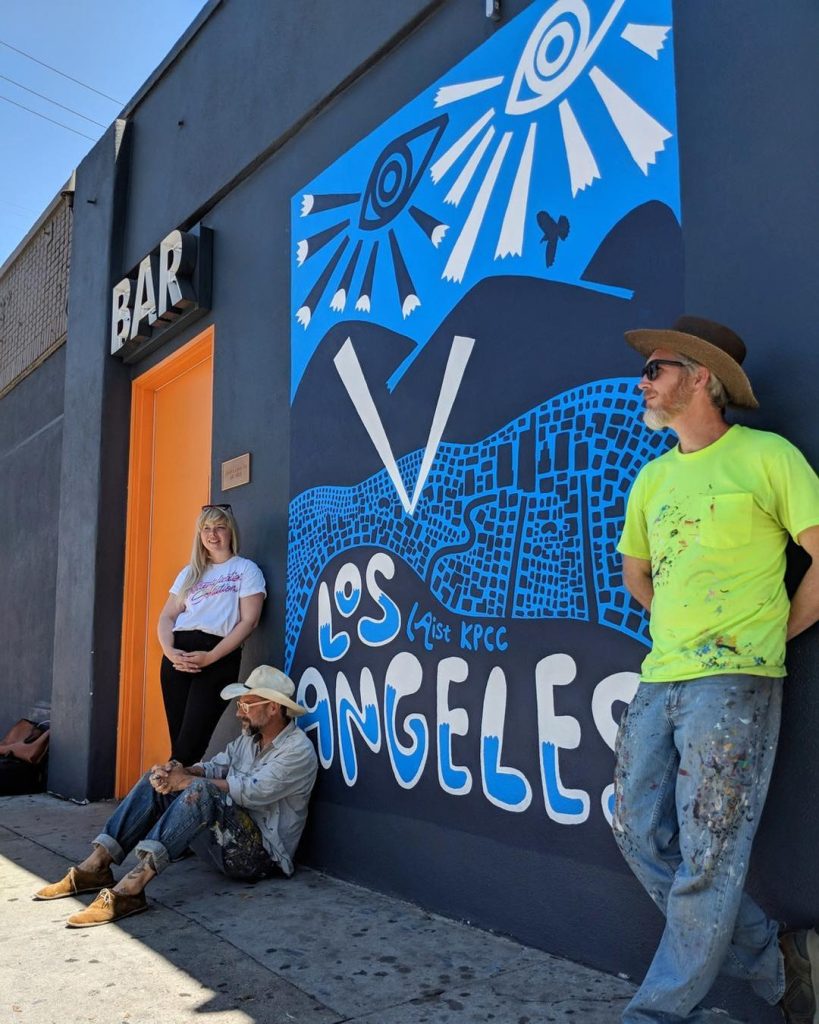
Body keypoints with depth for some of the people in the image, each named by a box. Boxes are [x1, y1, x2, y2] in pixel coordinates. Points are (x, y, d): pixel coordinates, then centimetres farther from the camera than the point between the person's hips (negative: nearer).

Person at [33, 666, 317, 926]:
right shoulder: (249, 737, 15)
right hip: (228, 838, 9)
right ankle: (95, 867, -11)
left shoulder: (299, 751, -14)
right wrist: (180, 773, -16)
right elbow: (216, 768, 5)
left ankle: (130, 887, -39)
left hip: (262, 853, -9)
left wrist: (187, 780, -19)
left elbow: (249, 791, -24)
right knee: (156, 781, -2)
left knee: (200, 791, -33)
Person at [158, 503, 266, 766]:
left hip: (219, 657, -4)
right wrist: (169, 651, -8)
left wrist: (210, 657, -15)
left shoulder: (246, 569, 5)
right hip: (177, 657, 4)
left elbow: (249, 620, -5)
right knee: (177, 741, 5)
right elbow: (166, 617, 14)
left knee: (191, 742, -7)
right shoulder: (189, 572, 20)